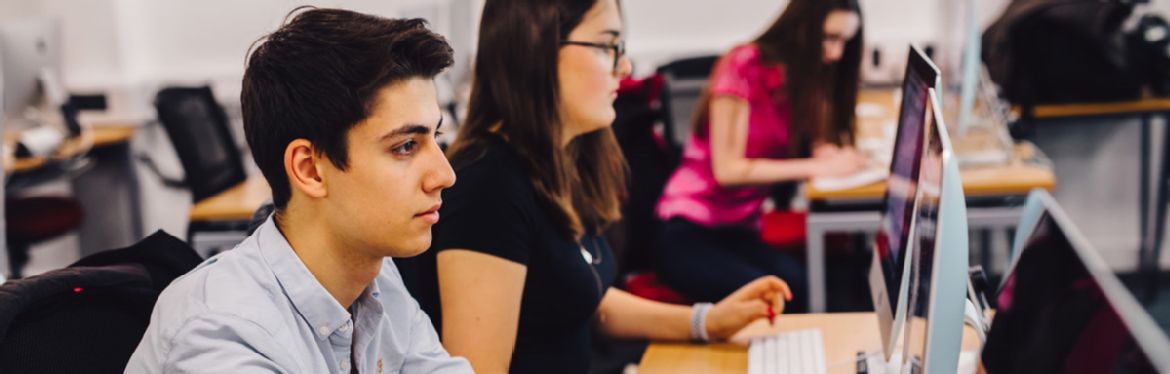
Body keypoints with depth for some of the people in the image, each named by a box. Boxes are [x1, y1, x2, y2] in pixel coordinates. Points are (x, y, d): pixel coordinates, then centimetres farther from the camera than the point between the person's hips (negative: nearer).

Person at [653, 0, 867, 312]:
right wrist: (819, 167, -19)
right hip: (686, 232, -5)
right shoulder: (744, 65, -10)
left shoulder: (804, 79, 11)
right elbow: (727, 170, -15)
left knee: (802, 284, -29)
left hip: (741, 233, 6)